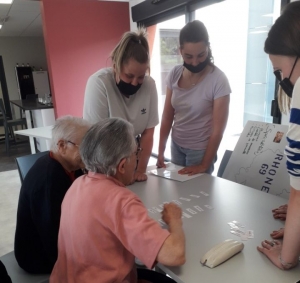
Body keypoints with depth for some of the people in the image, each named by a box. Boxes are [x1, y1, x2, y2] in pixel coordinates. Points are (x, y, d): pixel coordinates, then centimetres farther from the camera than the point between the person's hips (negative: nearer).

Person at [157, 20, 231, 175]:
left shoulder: (218, 80, -18)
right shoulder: (174, 74, -6)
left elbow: (218, 129, -16)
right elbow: (167, 116, -1)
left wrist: (204, 165, -14)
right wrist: (160, 151, -6)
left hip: (200, 149, -4)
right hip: (176, 145, 4)